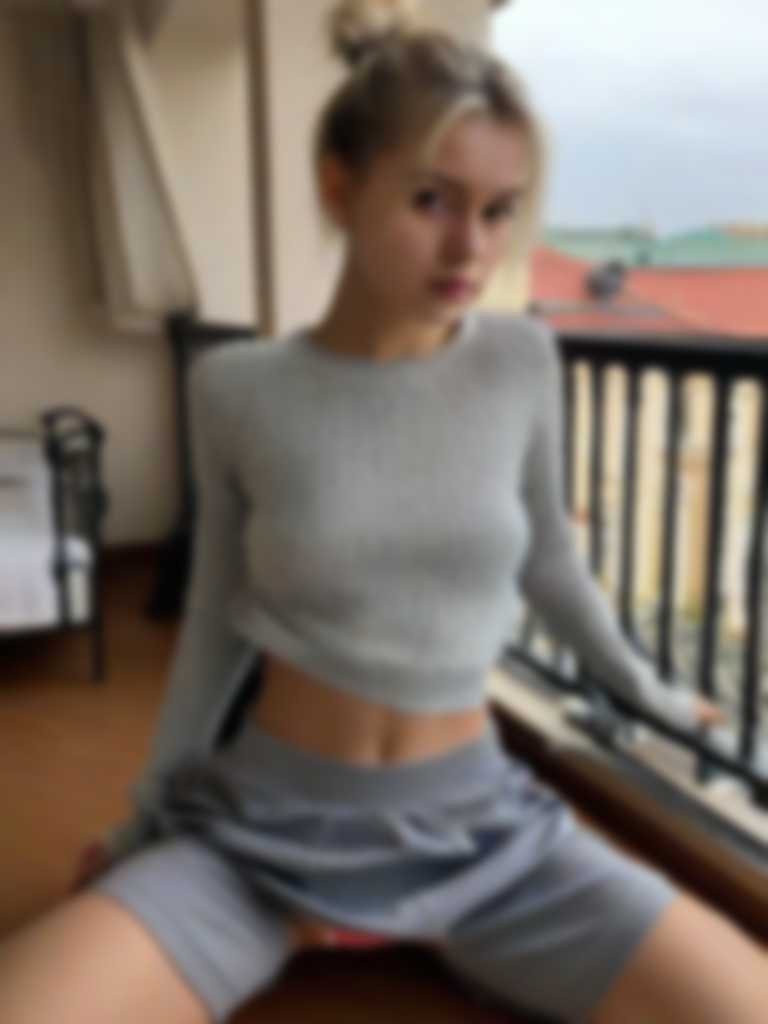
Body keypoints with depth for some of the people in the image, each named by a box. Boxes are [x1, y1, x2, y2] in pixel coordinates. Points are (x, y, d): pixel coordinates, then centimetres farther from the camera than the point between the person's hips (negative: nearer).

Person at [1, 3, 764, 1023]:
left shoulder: (520, 363, -6)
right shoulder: (236, 391, -9)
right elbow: (218, 622, 2)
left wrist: (644, 688, 23)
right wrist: (147, 819, 10)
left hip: (480, 822, 2)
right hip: (267, 824, -1)